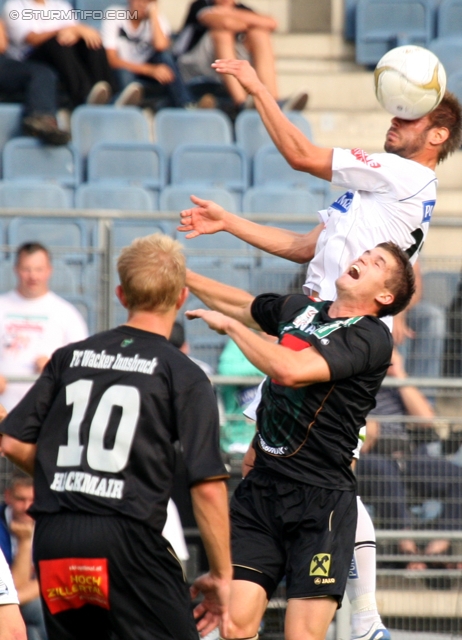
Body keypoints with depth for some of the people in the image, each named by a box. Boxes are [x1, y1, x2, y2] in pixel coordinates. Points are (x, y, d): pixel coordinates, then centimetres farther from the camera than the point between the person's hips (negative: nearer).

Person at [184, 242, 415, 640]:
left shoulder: (371, 338, -10)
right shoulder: (298, 309, 12)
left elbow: (291, 371, -24)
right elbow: (242, 304, 34)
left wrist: (229, 325, -13)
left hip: (320, 500, -6)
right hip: (260, 488, 6)